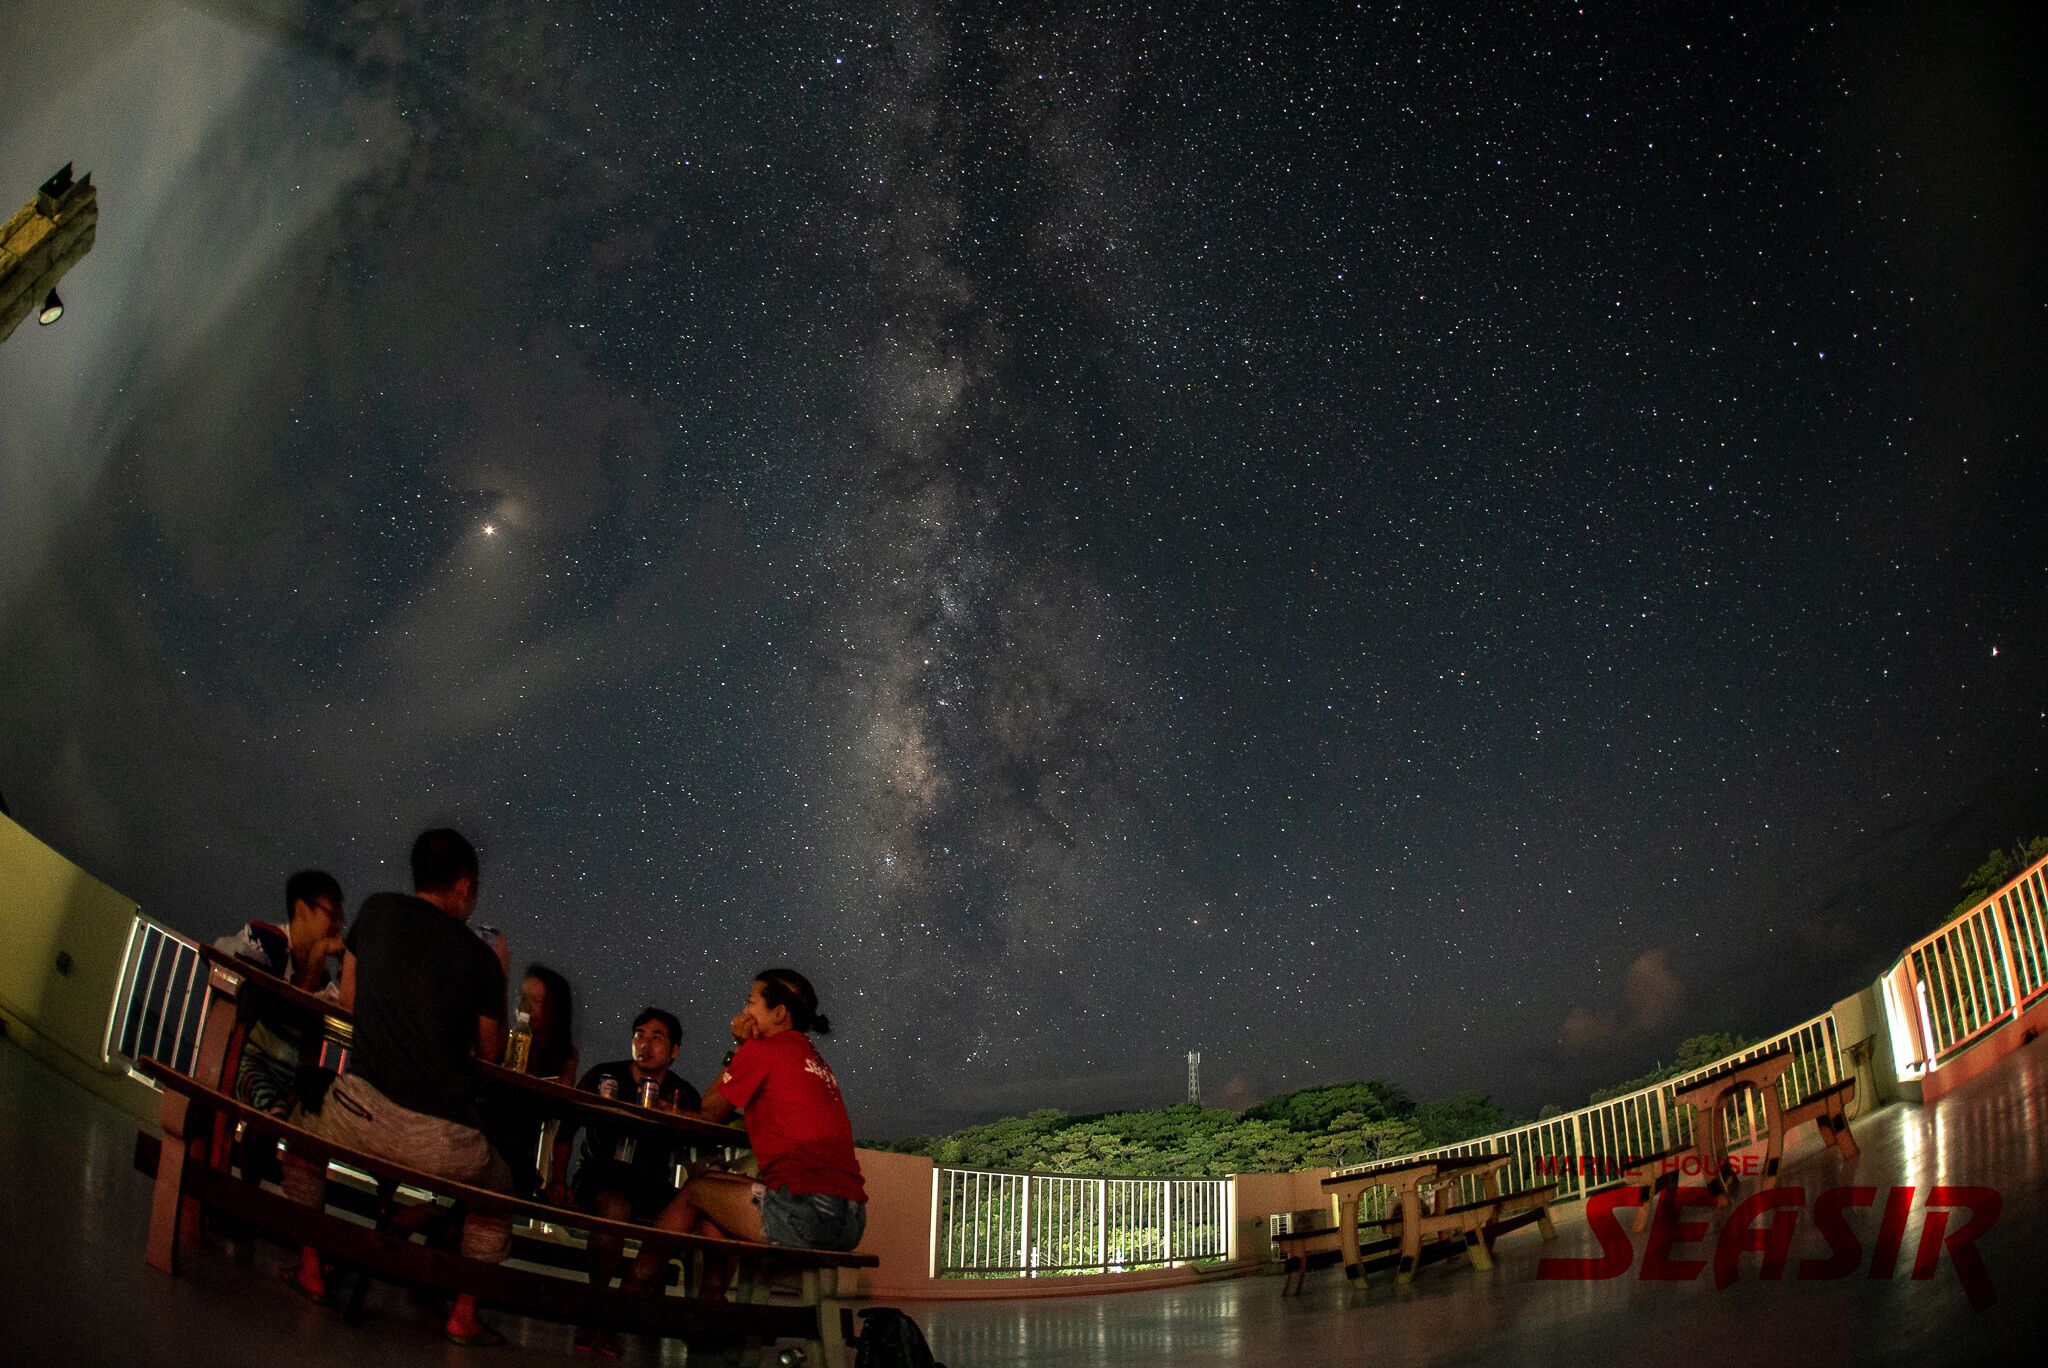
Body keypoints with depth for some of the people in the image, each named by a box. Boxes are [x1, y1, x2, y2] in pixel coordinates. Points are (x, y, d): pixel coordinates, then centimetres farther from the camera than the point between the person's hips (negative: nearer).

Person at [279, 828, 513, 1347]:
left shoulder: (377, 910, 10)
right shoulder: (478, 955, 7)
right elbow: (490, 1050, 18)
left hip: (364, 1112, 1)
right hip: (443, 1141, -1)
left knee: (303, 1130, 36)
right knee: (497, 1187, 30)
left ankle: (310, 1270, 34)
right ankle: (464, 1315, 22)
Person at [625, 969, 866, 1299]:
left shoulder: (762, 1049, -2)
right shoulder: (817, 1061, 22)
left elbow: (709, 1113, 10)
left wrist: (739, 1049, 17)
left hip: (809, 1212, -8)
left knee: (694, 1190, 14)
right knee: (716, 1185, 26)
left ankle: (632, 1287, 23)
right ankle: (711, 1297, 24)